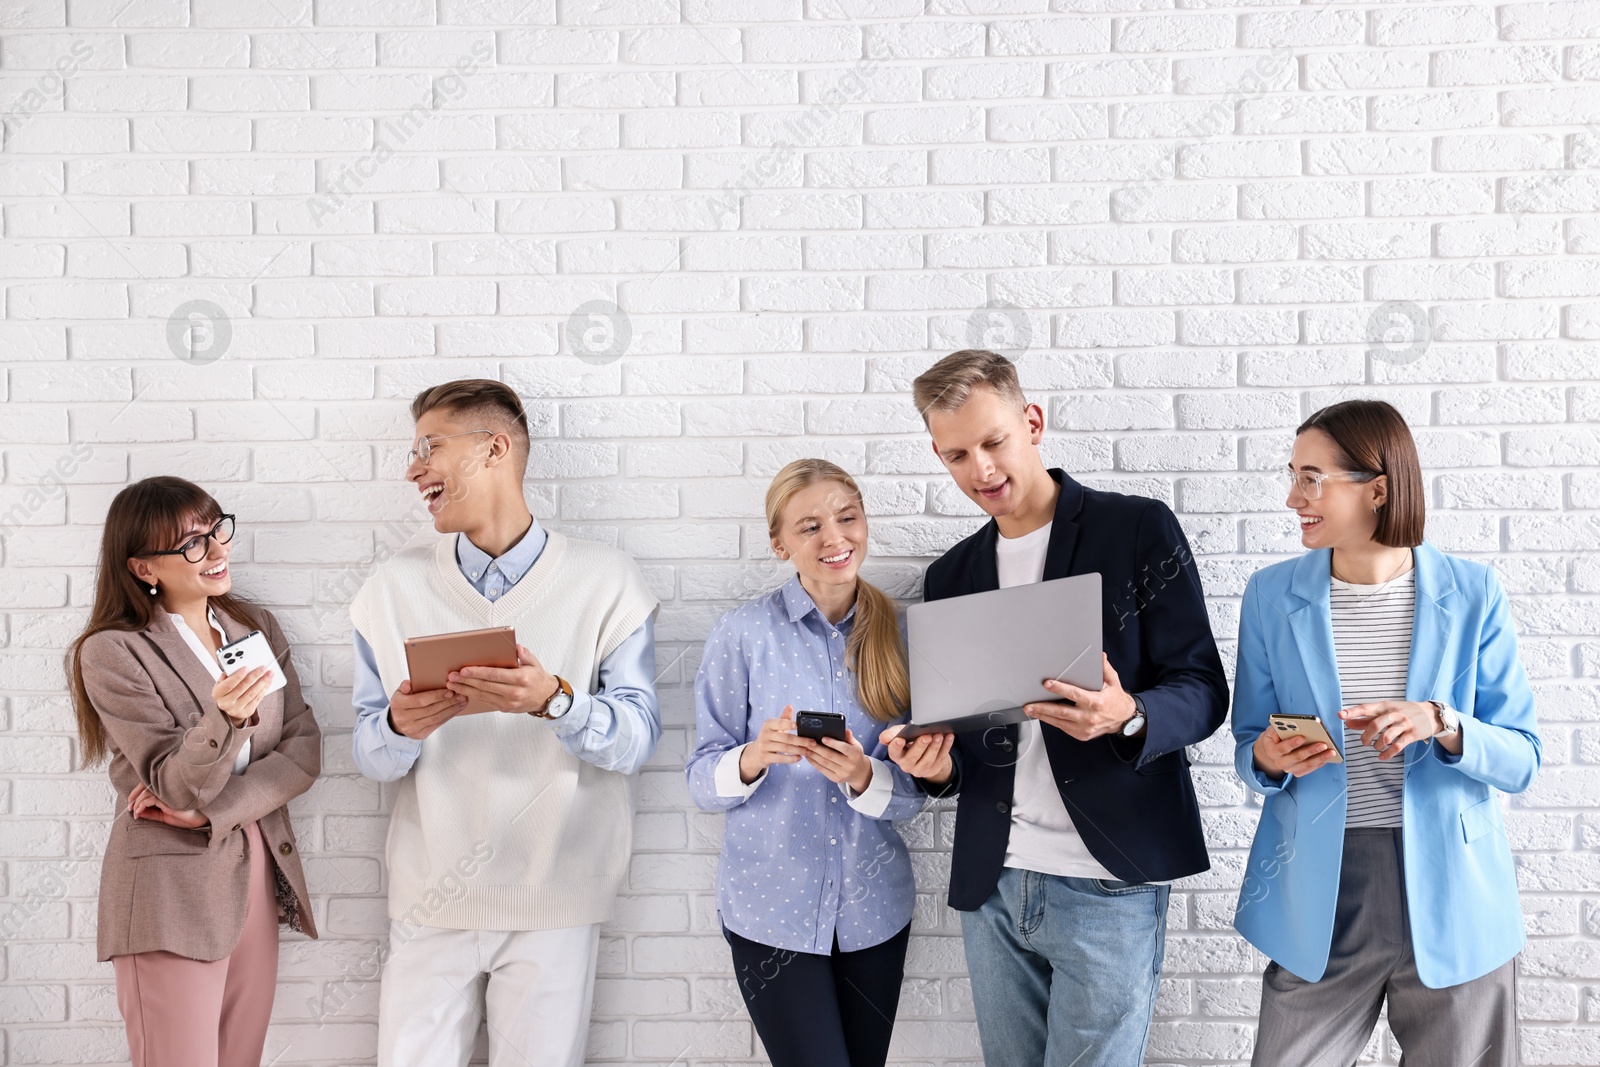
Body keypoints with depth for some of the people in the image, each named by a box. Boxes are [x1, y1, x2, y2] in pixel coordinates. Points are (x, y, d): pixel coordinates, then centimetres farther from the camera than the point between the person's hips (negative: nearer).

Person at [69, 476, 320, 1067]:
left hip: (258, 874, 5)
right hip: (173, 890, -5)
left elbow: (304, 748, 2)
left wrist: (210, 808, -11)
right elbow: (176, 787, -13)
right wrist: (225, 719, -33)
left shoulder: (256, 627, 8)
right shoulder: (112, 653, -9)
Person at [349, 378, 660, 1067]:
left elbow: (637, 737, -8)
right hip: (430, 899, 2)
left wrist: (553, 700, -26)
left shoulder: (605, 582, -3)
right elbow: (369, 753, 4)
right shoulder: (395, 587, 5)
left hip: (553, 901, -2)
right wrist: (401, 727, -18)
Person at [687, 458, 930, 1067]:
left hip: (874, 910, 3)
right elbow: (702, 783, -6)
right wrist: (753, 758, -27)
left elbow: (914, 795, 1)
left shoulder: (896, 636, 1)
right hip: (773, 910, -3)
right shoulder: (743, 635, -7)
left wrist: (864, 777, -20)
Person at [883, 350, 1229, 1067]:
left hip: (1108, 880, -5)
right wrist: (937, 763, -7)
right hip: (990, 882, 5)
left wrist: (1127, 716, -27)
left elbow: (1202, 689, -6)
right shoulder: (950, 577, 12)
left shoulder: (1139, 530, -3)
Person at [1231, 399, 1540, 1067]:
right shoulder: (1272, 595, 0)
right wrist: (1269, 759, -16)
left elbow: (1521, 760, -3)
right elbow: (1248, 747, 6)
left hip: (1448, 893, 0)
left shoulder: (1470, 594, -3)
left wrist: (1442, 725, -21)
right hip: (1318, 896, 1)